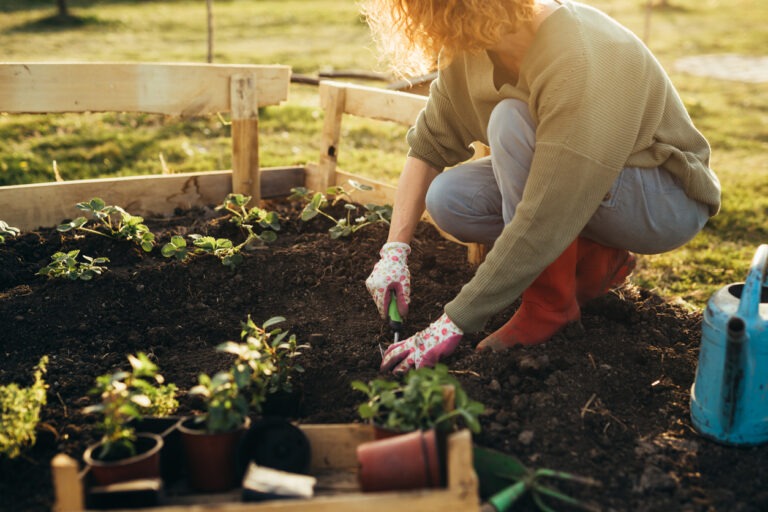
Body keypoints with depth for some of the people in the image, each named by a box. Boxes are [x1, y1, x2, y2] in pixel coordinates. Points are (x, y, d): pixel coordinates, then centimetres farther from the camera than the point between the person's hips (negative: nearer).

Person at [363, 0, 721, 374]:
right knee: (446, 199, -15)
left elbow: (543, 221, -37)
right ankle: (592, 260, 2)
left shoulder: (584, 65, -35)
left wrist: (453, 324, -33)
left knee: (512, 121, -30)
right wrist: (394, 252, -13)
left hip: (668, 200, -7)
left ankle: (551, 306, -17)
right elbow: (428, 145, -3)